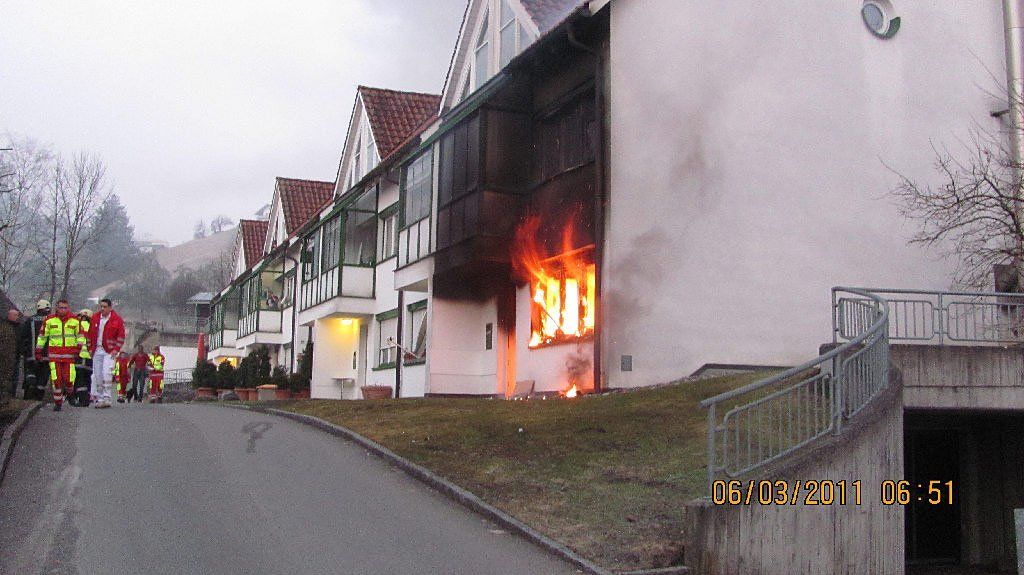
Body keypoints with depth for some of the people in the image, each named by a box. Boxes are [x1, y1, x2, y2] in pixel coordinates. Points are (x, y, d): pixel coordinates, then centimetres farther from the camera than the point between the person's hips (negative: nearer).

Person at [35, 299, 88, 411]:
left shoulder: (75, 320, 6)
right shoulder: (49, 319, 5)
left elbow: (81, 335, 11)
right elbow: (42, 336, 12)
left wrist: (78, 347, -5)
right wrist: (38, 351, 12)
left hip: (69, 353, 0)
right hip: (54, 354, 0)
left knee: (69, 379, -6)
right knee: (56, 379, -4)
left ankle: (69, 392, 27)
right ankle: (57, 402, 7)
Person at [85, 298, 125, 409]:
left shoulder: (117, 320, -2)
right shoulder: (95, 319, 10)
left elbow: (121, 336, -2)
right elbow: (90, 334, 16)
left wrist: (116, 349, -10)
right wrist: (90, 348, 9)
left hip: (109, 351, -5)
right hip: (96, 351, 5)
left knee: (106, 372, -19)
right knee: (97, 375, 6)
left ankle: (106, 398, -16)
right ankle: (99, 399, 14)